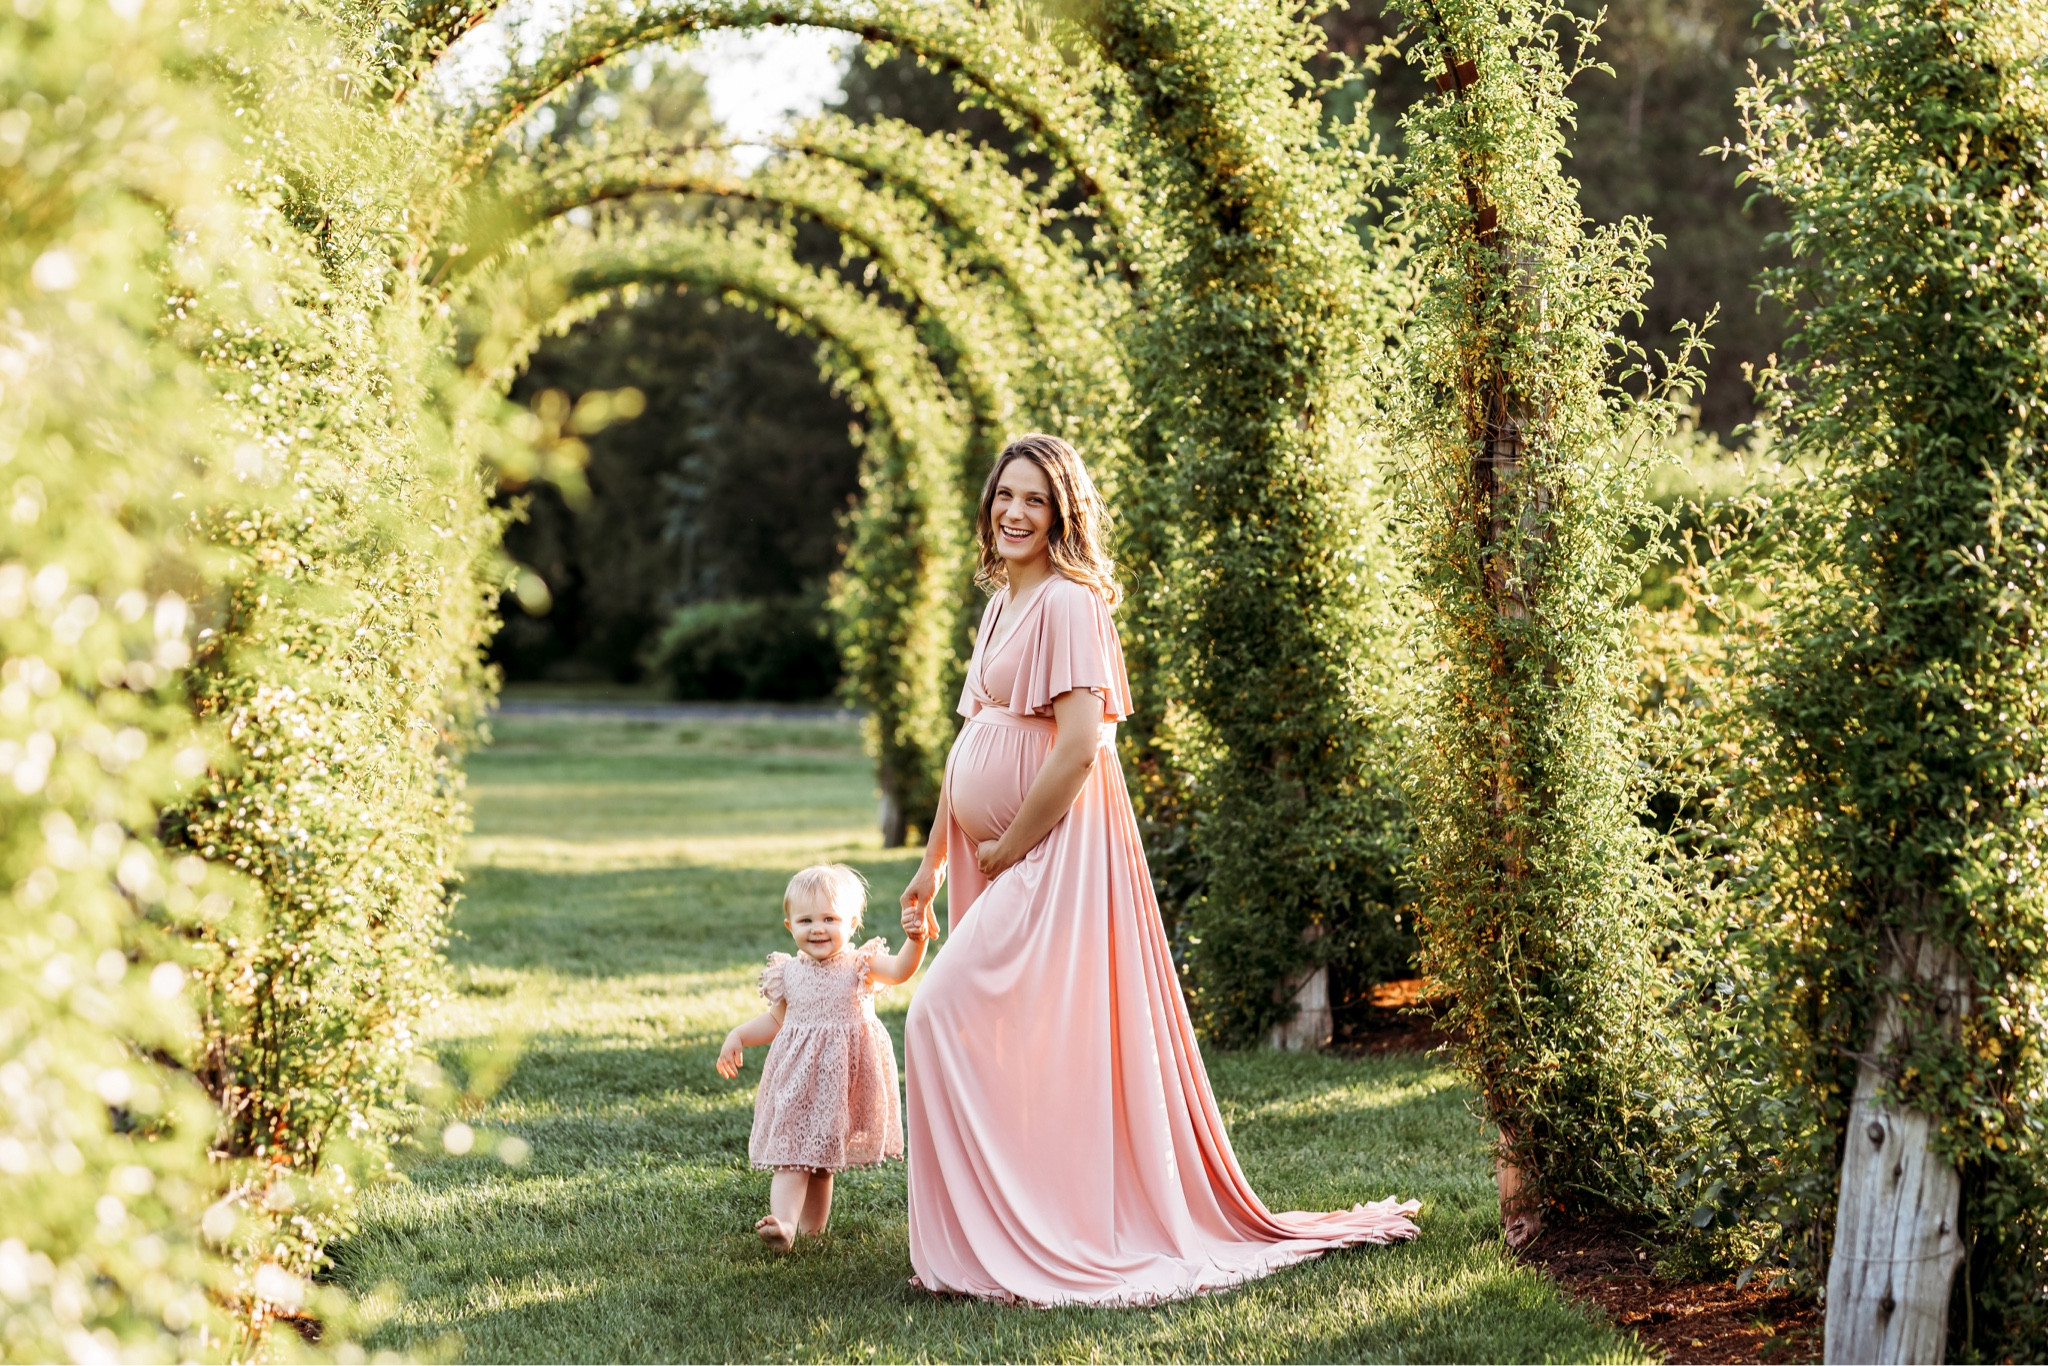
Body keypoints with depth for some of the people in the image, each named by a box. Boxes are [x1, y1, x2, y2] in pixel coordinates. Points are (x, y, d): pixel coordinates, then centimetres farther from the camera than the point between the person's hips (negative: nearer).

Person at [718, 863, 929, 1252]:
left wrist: (916, 938, -40)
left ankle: (812, 1226, 20)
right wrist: (739, 1037, 9)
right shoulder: (787, 973, 5)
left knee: (822, 1160, 10)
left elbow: (899, 970, -22)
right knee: (792, 1153, -10)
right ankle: (783, 1223, -23)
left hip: (843, 1079, -1)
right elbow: (776, 1019, 20)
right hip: (798, 1079, 1)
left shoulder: (860, 965, -3)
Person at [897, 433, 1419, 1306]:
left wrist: (1007, 848, -13)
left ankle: (997, 1247, -7)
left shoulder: (1068, 604, -12)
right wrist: (934, 864, 21)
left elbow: (1079, 747, -20)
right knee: (1015, 1047, 11)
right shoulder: (1000, 605, 17)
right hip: (995, 863, 9)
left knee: (944, 1019, -14)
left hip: (1050, 855, -9)